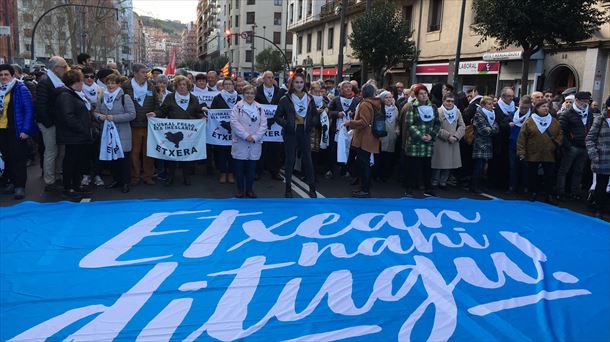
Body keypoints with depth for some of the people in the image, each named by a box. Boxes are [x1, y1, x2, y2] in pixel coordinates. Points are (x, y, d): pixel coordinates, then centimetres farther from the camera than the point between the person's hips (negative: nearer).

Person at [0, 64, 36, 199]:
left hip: (16, 130, -6)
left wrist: (25, 130, -16)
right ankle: (11, 182, 25)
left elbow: (29, 110, -11)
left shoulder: (21, 89, -8)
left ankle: (20, 185, 5)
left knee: (18, 158, -1)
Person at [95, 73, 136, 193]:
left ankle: (125, 182, 11)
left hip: (122, 134, -5)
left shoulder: (125, 98, -8)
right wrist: (99, 116, -6)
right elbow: (96, 111, 18)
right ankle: (116, 180, 26)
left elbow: (132, 114, -15)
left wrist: (114, 118, -20)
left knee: (124, 157, 1)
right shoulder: (103, 98, 10)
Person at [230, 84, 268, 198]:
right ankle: (240, 189, 17)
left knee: (251, 168, 8)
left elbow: (263, 124, 1)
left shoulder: (259, 108, 8)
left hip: (255, 144, 2)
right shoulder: (238, 106, 0)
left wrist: (255, 137, -12)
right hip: (240, 143, -2)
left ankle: (249, 189, 21)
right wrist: (246, 136, -17)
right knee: (239, 167, 4)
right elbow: (234, 122, -11)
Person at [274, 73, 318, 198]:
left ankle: (312, 188, 15)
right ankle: (288, 188, 15)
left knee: (307, 159, 6)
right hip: (291, 133, -2)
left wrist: (311, 124, -2)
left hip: (305, 132, 2)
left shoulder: (309, 98, 7)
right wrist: (286, 124, -15)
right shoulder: (285, 99, -3)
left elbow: (315, 115, 15)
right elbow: (277, 116, -1)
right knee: (290, 160, 5)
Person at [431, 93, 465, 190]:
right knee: (438, 163, 1)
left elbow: (462, 126, 6)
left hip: (453, 143, 4)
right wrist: (448, 136, -15)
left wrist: (456, 136, -10)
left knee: (449, 163, 8)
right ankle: (434, 182, 14)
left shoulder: (457, 112, 9)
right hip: (440, 142, -4)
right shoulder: (438, 111, -5)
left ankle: (443, 182, 21)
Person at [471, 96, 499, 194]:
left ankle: (477, 185, 16)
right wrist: (492, 129, 0)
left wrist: (490, 129, -12)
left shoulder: (492, 115, 17)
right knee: (478, 167, -6)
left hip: (488, 145, 7)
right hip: (480, 145, -7)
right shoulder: (478, 115, -6)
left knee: (482, 167, 9)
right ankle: (474, 187, 2)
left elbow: (497, 129, 5)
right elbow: (483, 130, -15)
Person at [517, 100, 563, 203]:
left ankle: (549, 195, 15)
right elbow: (522, 138, -5)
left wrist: (556, 143, -6)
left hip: (549, 155, 2)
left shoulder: (554, 122, 7)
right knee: (532, 175, 7)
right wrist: (521, 152, -10)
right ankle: (533, 192, 22)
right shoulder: (529, 122, -3)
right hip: (533, 155, -2)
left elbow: (560, 134, 11)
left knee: (550, 176, 5)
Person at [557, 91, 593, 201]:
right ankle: (560, 193, 8)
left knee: (578, 171, 12)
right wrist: (567, 145, -15)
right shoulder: (568, 114, -6)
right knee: (563, 170, 2)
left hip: (584, 148, 6)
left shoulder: (589, 115, 13)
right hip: (571, 147, -6)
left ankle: (575, 192, 22)